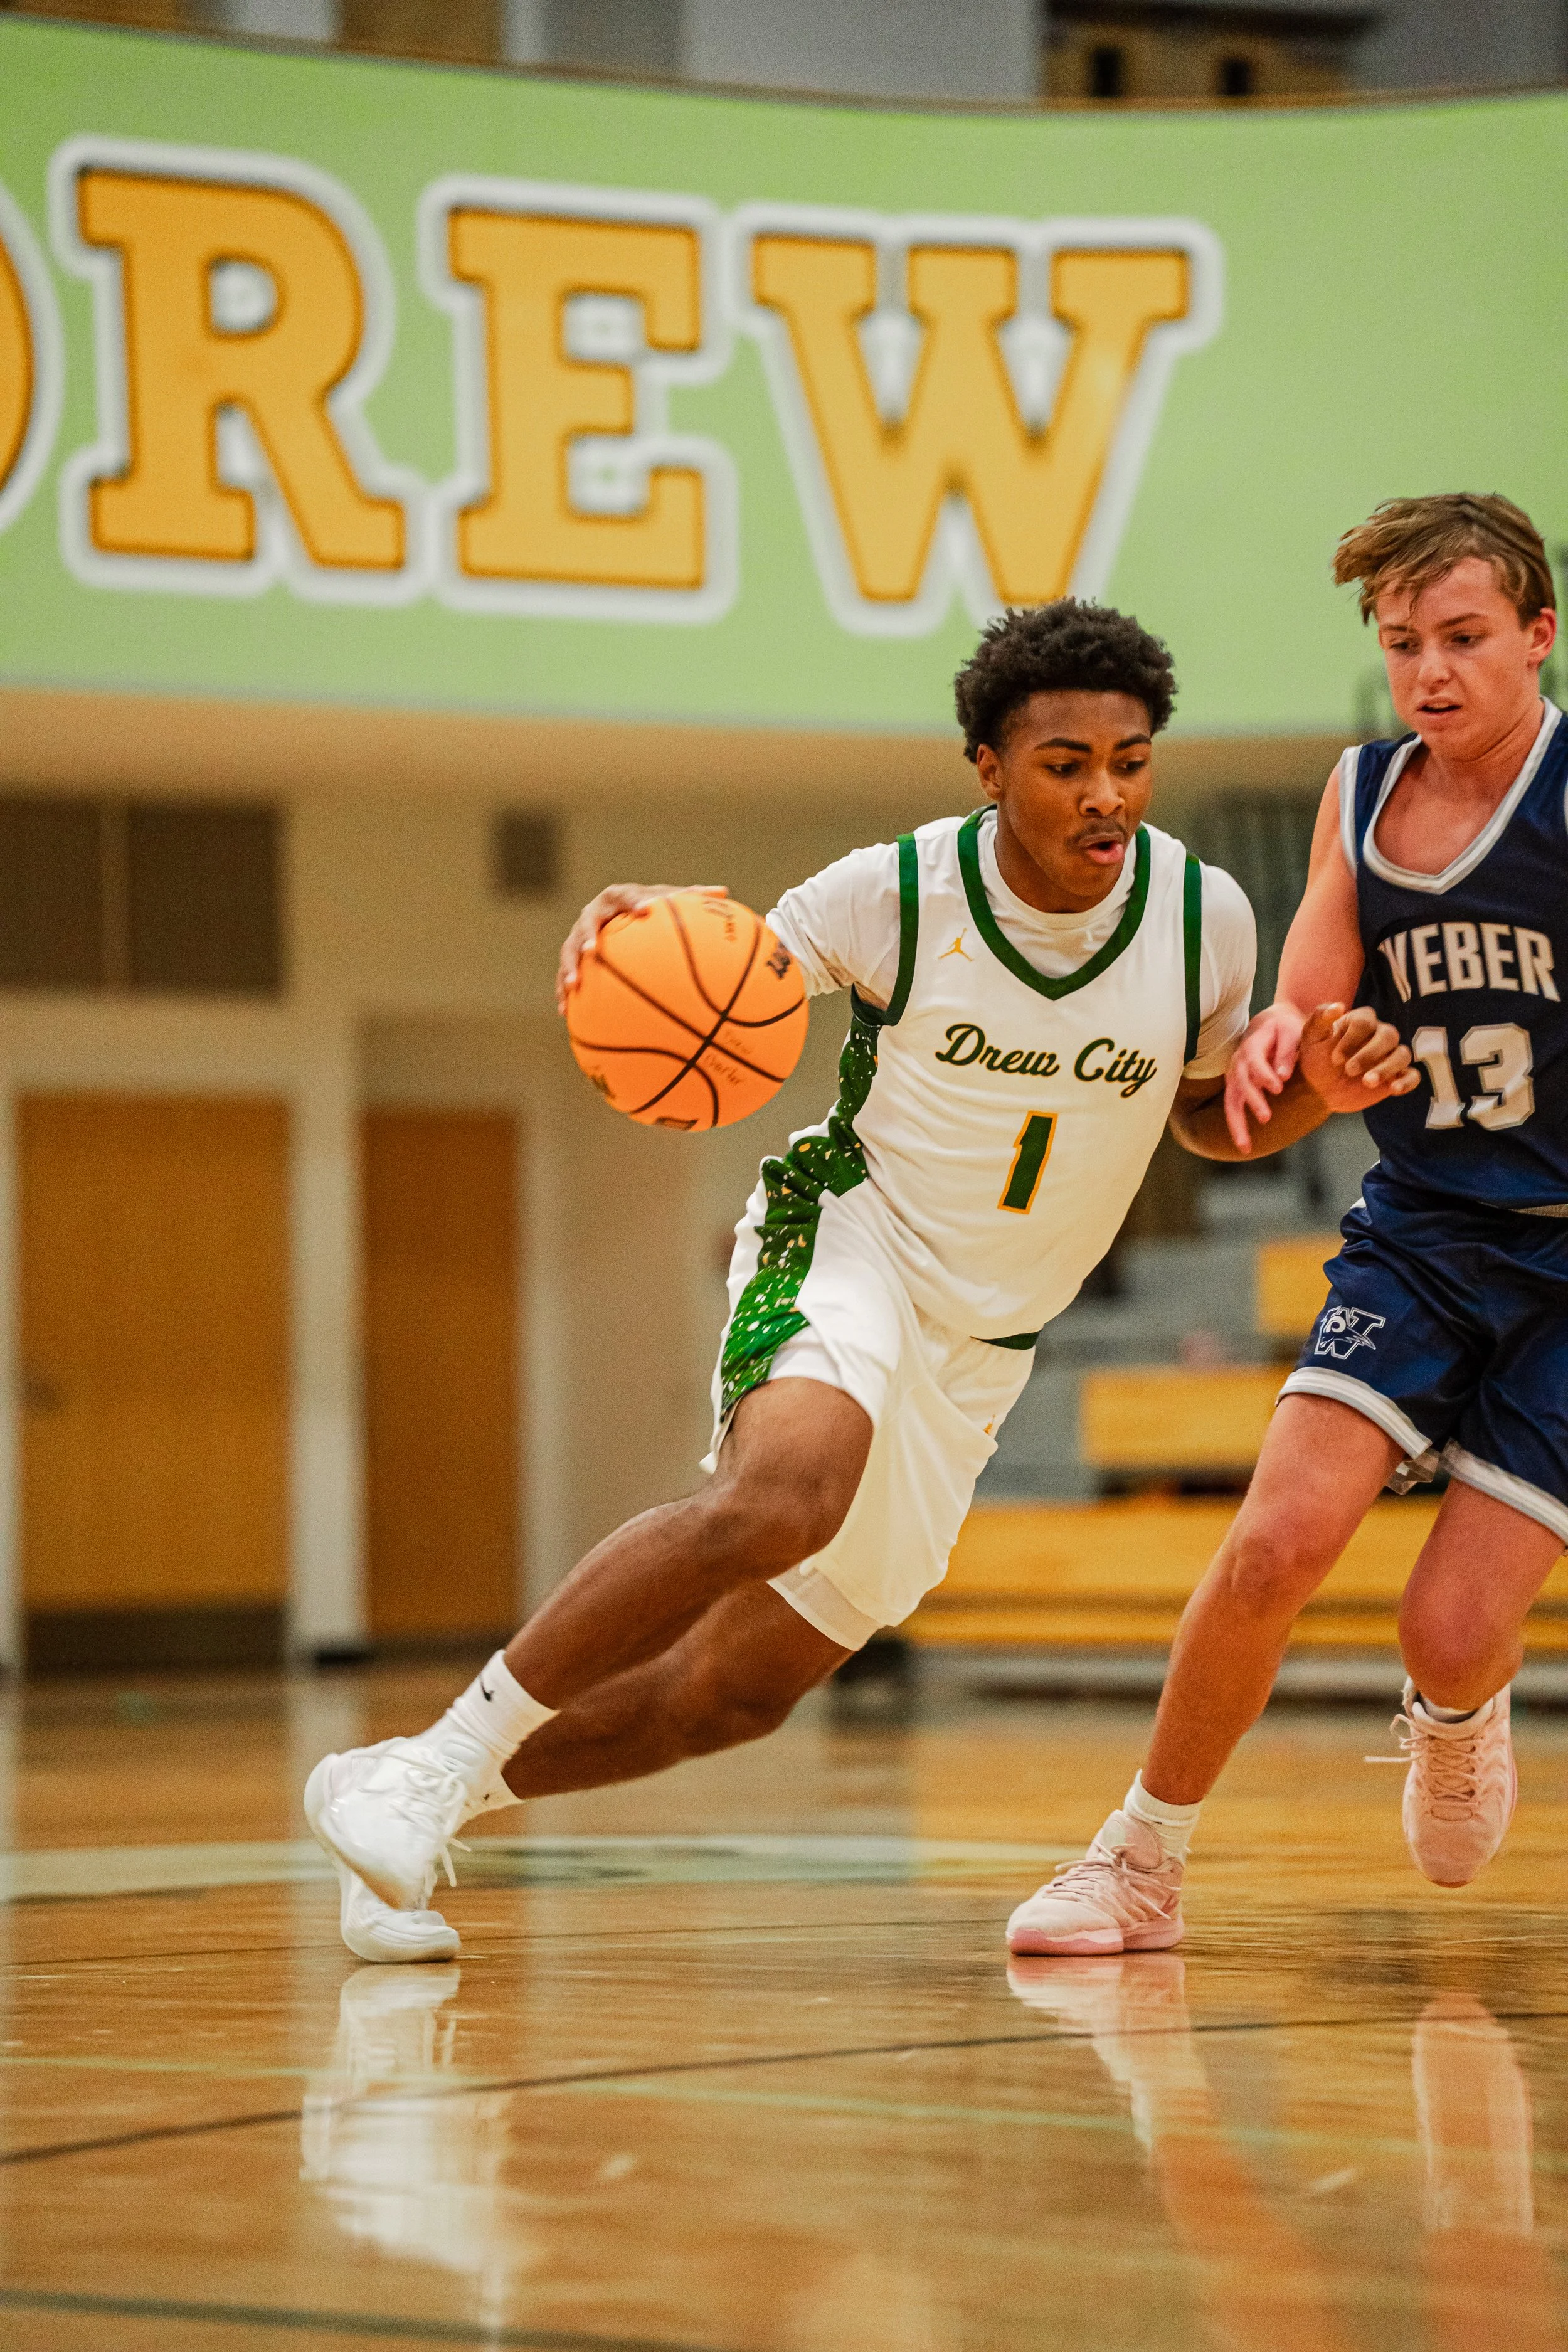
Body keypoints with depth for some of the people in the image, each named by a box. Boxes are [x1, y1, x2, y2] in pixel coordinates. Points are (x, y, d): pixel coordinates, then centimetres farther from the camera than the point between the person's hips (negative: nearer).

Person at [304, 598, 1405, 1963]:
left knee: (739, 1690, 3)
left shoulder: (1206, 917, -7)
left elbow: (1206, 1112, 11)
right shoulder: (899, 893, -15)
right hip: (846, 1241, -4)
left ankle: (413, 1802, 21)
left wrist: (1317, 1087, -11)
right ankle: (439, 1763, -26)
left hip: (979, 1348, 4)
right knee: (782, 1498, -37)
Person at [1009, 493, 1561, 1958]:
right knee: (1279, 1539, -15)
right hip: (1417, 1234, 4)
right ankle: (1142, 1864, 2)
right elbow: (1298, 1024, 7)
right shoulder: (1360, 795, 4)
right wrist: (1277, 1045, -17)